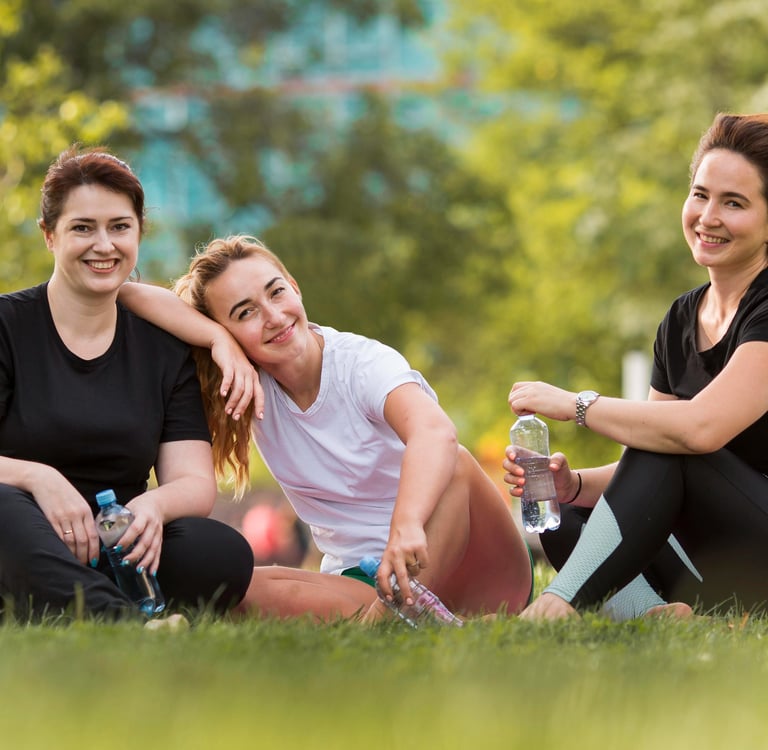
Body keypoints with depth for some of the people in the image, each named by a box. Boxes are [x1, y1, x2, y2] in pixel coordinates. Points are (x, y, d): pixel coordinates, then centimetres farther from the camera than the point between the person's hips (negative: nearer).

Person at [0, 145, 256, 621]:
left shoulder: (166, 349, 15)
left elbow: (196, 483, 5)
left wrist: (154, 505, -18)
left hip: (117, 558, 3)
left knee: (224, 554, -27)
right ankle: (126, 622, -58)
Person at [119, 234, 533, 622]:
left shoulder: (363, 364, -13)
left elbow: (436, 432, -35)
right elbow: (139, 298, -8)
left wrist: (407, 524, -54)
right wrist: (221, 345, -21)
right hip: (359, 580, 3)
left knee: (456, 464, -33)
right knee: (244, 588, -24)